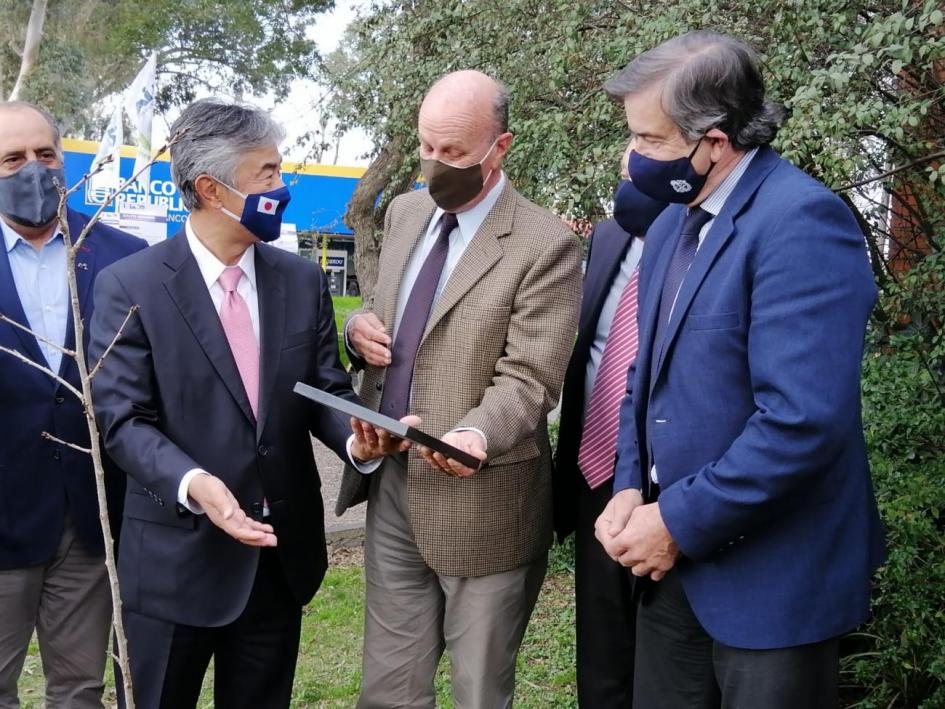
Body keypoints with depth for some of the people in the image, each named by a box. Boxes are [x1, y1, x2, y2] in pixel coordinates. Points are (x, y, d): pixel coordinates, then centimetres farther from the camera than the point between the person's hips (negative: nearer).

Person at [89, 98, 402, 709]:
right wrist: (192, 484, -30)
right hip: (176, 556, -4)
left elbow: (327, 390, 5)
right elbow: (124, 419, -12)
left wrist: (356, 438, -18)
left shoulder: (303, 280, 4)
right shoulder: (130, 286, -9)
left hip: (281, 551, 4)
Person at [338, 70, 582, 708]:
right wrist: (361, 328, -2)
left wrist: (475, 435, -38)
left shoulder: (546, 247, -13)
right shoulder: (405, 213, 9)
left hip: (477, 500, -6)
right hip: (390, 485, 6)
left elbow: (528, 380, -18)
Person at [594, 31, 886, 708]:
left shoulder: (802, 221, -20)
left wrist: (682, 521, -18)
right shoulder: (671, 224, 9)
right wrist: (632, 488, 0)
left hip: (770, 576, -8)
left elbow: (803, 419, -27)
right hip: (674, 552, 8)